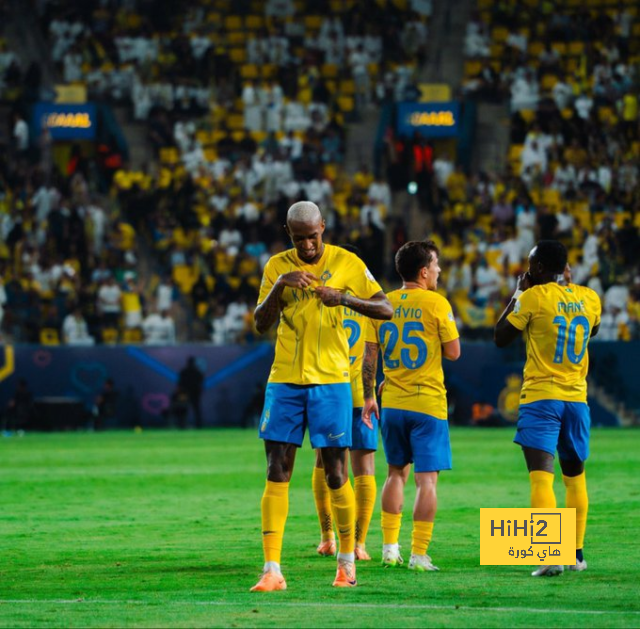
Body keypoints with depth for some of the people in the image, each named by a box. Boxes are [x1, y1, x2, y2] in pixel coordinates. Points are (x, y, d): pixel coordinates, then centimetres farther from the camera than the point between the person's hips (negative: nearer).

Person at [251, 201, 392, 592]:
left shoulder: (346, 263, -1)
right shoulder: (277, 266, 6)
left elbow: (385, 309, -3)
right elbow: (261, 324, 1)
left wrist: (343, 298, -20)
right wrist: (279, 285, -16)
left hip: (330, 380, -2)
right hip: (284, 381, 2)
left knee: (336, 473, 0)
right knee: (277, 474, -5)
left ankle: (347, 562, 17)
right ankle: (272, 570, -6)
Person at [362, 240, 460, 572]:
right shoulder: (436, 303, -9)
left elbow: (369, 355, 5)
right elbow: (453, 352, -7)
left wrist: (368, 397, 12)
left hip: (392, 403, 5)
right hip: (428, 403, -5)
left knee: (396, 473, 18)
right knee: (426, 479, -2)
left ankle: (390, 548, 18)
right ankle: (419, 555, -7)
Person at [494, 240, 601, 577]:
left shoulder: (533, 297, -10)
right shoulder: (589, 297, 5)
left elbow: (501, 337, 0)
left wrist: (517, 294, 9)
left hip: (540, 397, -5)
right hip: (577, 397, 5)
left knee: (541, 475, -12)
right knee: (575, 476, 19)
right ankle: (576, 552, 27)